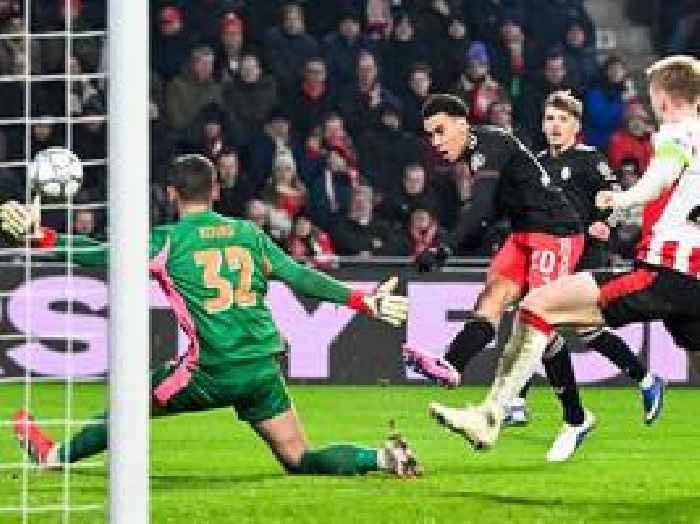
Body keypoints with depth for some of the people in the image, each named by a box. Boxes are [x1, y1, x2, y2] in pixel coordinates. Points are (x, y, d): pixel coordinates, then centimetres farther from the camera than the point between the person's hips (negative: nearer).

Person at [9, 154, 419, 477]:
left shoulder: (169, 241, -4)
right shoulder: (248, 233, 10)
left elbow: (103, 256, -11)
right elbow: (300, 277, 7)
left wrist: (45, 237, -6)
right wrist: (363, 301, 13)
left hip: (212, 374, -4)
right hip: (264, 371, 4)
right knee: (301, 461, 9)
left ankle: (55, 456, 29)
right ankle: (381, 458, -11)